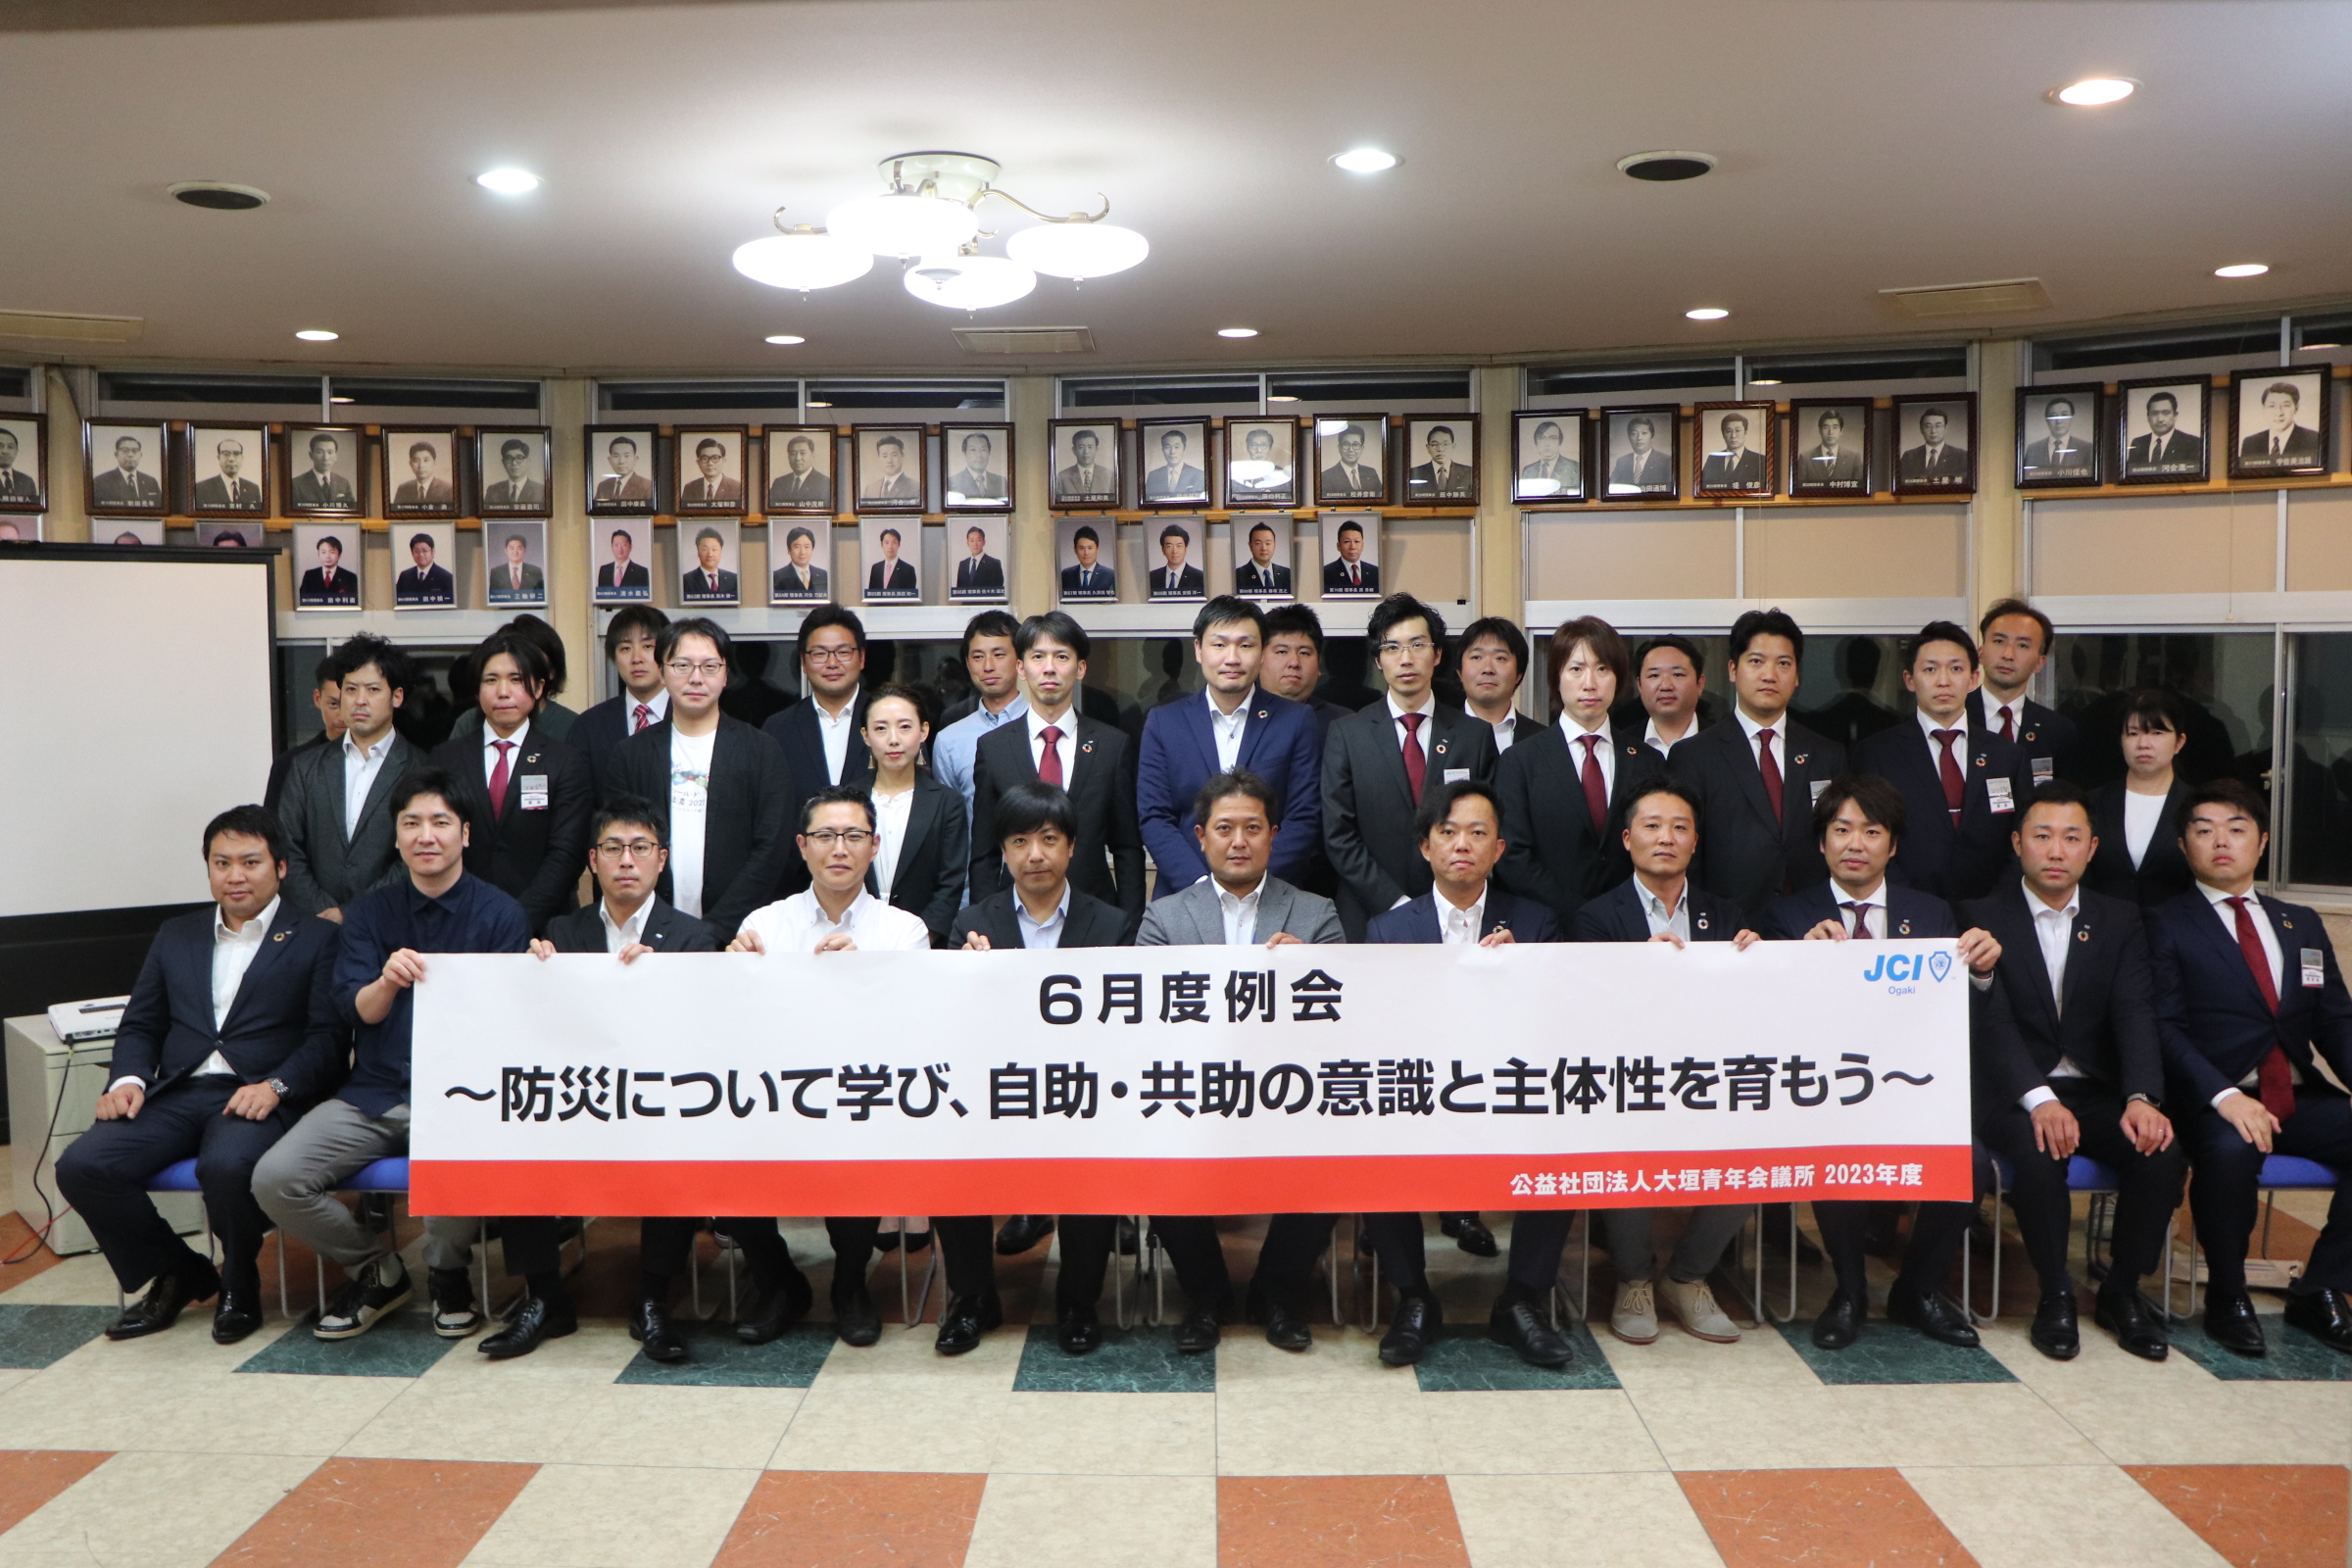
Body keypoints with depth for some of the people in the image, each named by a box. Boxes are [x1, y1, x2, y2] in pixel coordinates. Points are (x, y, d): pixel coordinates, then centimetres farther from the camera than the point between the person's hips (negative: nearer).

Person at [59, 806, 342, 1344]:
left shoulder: (315, 940, 6)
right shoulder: (176, 936, 22)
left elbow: (328, 1037, -4)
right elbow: (140, 1024, 20)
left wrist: (275, 1085, -20)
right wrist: (128, 1079, -1)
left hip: (257, 1098, -5)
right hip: (176, 1094, 5)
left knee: (226, 1166, -36)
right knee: (81, 1165, -19)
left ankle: (239, 1282, -3)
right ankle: (177, 1273, 4)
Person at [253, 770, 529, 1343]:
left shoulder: (500, 914, 1)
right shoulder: (368, 913, 11)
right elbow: (354, 1011, 0)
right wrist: (387, 981, -22)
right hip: (373, 1094, 4)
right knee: (274, 1179, -17)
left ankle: (446, 1275, -1)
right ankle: (376, 1269, 10)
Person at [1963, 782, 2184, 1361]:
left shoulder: (2120, 921, 9)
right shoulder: (1983, 917, -2)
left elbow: (2135, 1017, -4)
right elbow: (1991, 1021, -14)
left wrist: (2141, 1098, -23)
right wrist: (2039, 1100, -30)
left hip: (2097, 1090, 3)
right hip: (2014, 1093, -3)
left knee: (2161, 1153, -24)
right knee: (2038, 1156, -33)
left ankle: (2122, 1290, 0)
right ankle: (2056, 1294, -9)